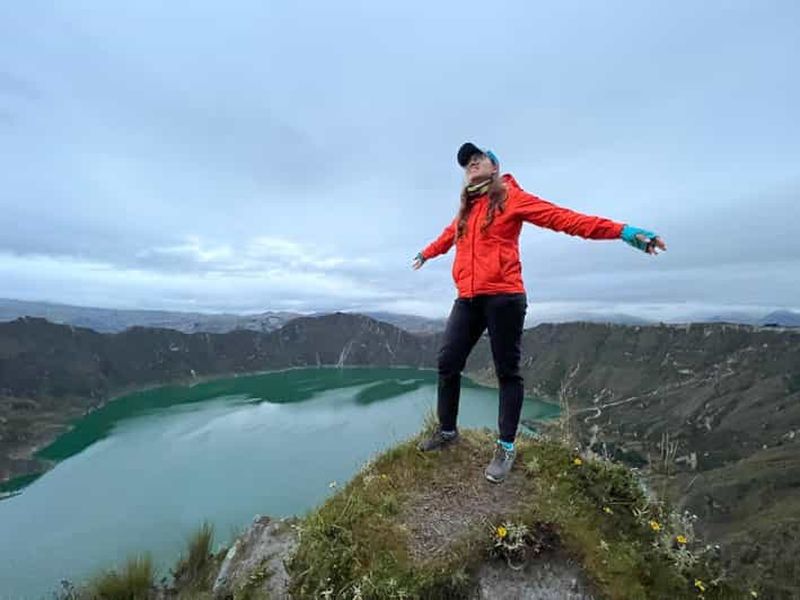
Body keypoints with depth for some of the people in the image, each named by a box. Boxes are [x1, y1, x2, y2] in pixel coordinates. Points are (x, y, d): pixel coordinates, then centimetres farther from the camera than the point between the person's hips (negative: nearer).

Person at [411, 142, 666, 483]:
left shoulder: (511, 197, 4)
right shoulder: (466, 209, 21)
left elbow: (563, 218, -4)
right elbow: (448, 236, 40)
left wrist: (622, 232, -12)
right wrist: (425, 254, 58)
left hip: (503, 297, -6)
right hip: (467, 299, 6)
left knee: (507, 372, 2)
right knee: (447, 363, 5)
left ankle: (506, 447, 17)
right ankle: (447, 431, 24)